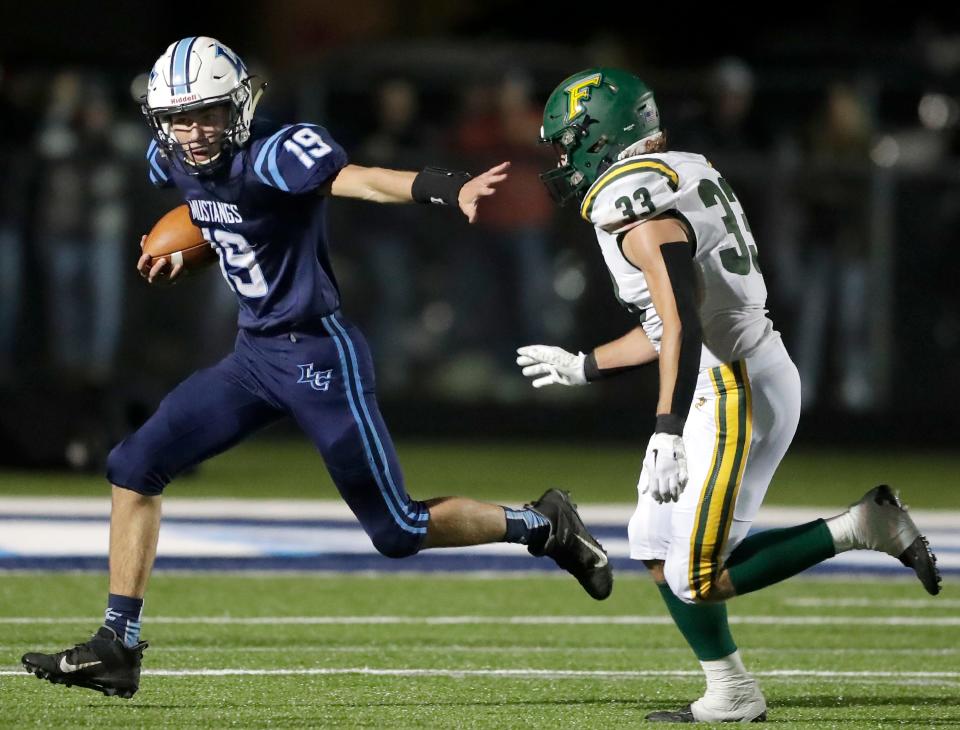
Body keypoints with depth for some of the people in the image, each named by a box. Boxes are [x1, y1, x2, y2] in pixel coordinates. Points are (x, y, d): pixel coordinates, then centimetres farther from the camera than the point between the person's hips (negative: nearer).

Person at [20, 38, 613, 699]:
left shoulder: (273, 155, -22)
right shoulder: (174, 161, 2)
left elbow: (361, 180, -42)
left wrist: (448, 189, -57)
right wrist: (182, 249, 20)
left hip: (320, 354, -8)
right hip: (255, 354, 8)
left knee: (398, 532, -2)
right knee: (135, 468, 1)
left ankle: (542, 525, 21)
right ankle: (117, 649, 7)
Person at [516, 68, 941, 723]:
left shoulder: (639, 204, -15)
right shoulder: (684, 178, 16)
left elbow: (683, 327, -26)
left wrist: (668, 434, -30)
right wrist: (582, 368, 32)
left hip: (731, 392, -10)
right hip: (759, 376, 10)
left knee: (697, 580, -10)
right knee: (659, 550, 14)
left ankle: (857, 529, -9)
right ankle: (730, 696, 17)